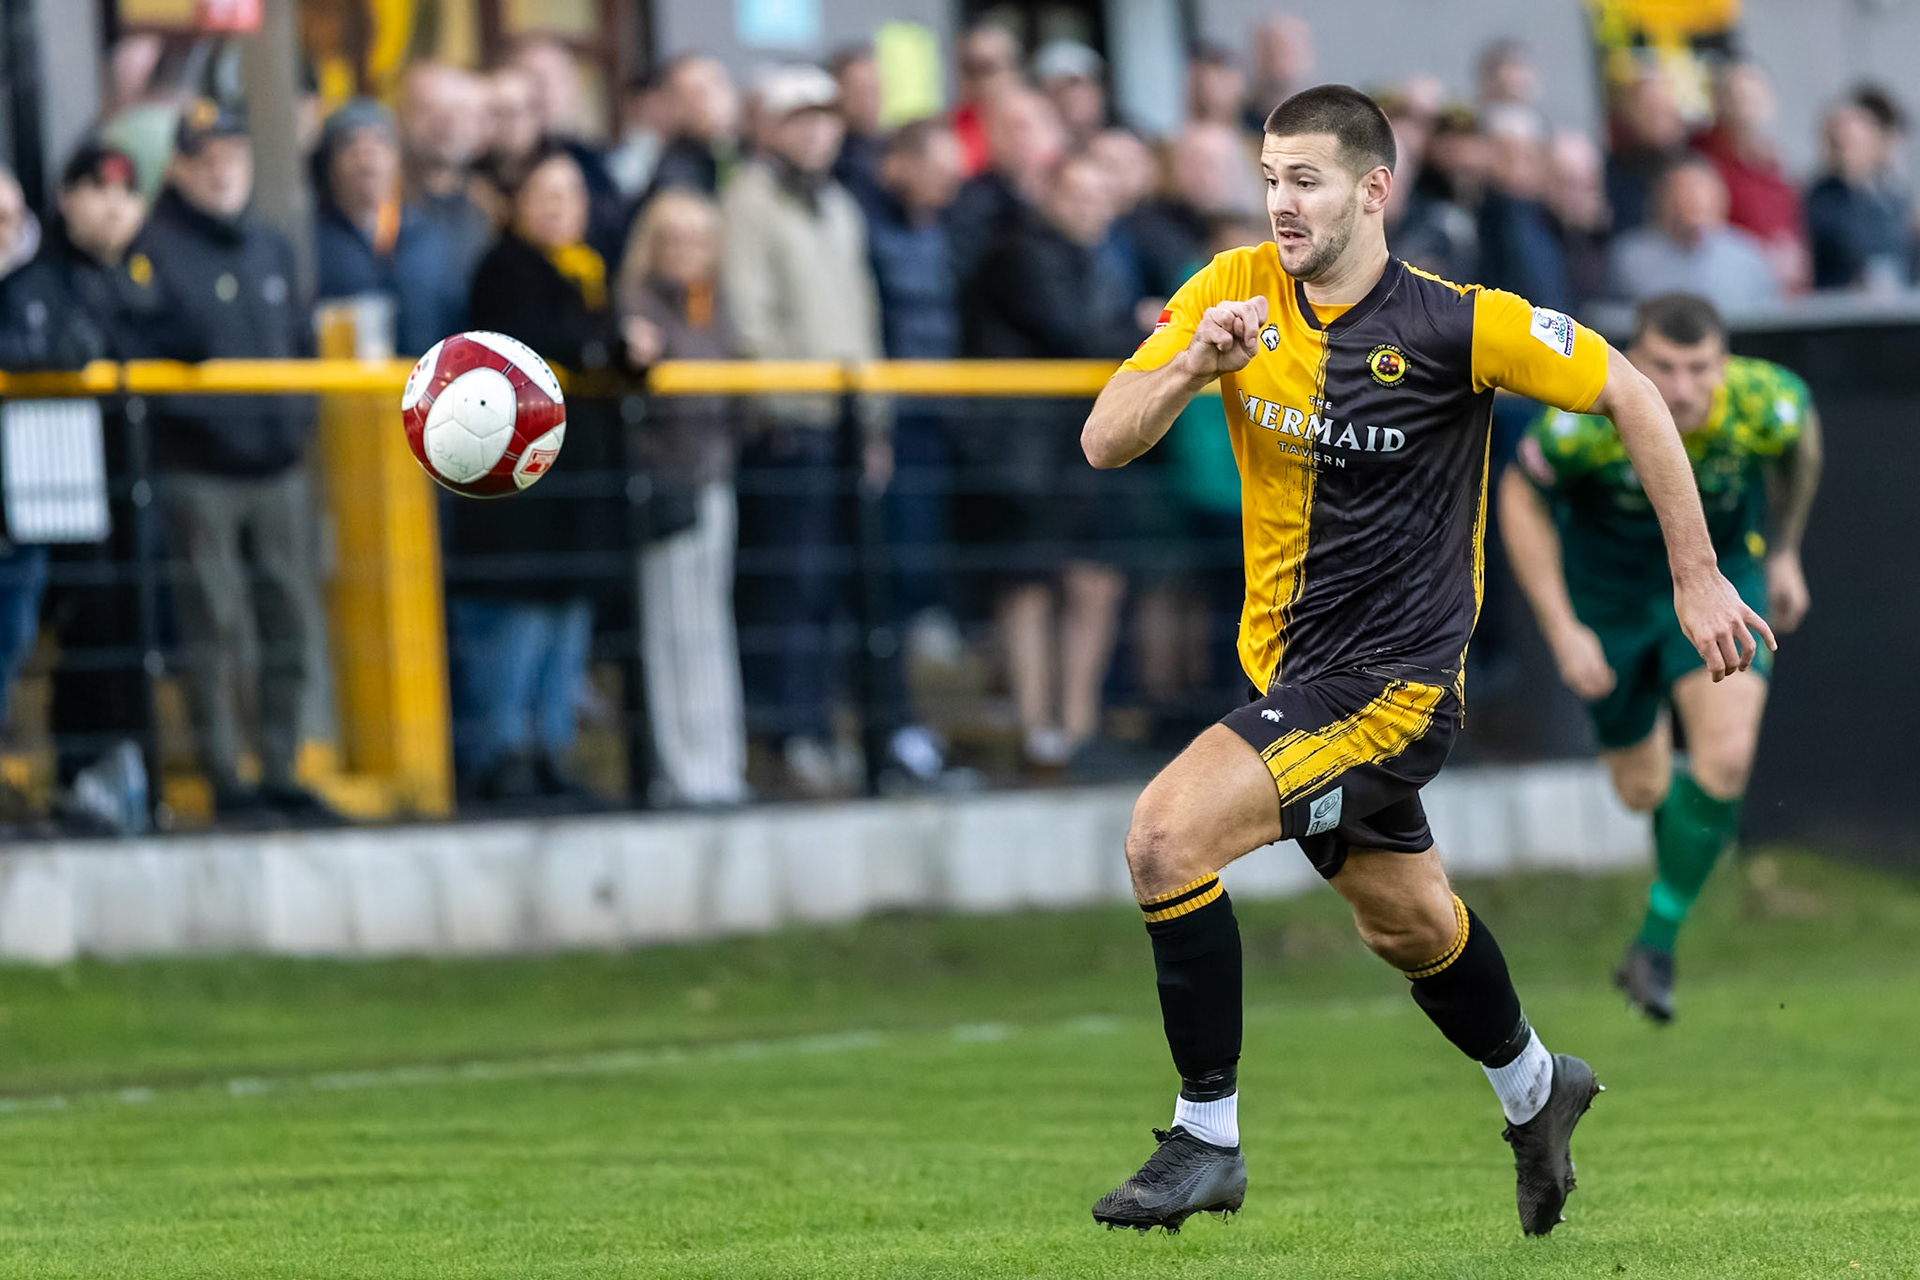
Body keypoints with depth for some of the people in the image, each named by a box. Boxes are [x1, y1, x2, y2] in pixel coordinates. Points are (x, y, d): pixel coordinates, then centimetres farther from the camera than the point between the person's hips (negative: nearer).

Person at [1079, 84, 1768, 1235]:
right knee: (1408, 924, 24)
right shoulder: (1236, 291, -5)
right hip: (1293, 662, 6)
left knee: (1167, 835, -22)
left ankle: (1208, 1139, -10)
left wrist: (1698, 578, -5)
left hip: (1394, 680, -6)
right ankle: (1536, 1089, 52)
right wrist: (1192, 367, -27)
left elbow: (1630, 395, -8)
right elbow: (1105, 442, -7)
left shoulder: (1457, 323, -18)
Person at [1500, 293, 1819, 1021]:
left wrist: (1785, 552, 10)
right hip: (1607, 589, 0)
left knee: (1726, 756, -21)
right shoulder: (1588, 416, -33)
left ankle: (1657, 940, -3)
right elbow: (1520, 497, -13)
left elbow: (1801, 443, -1)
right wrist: (1561, 629, -17)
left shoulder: (1767, 404, -29)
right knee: (1644, 789, 10)